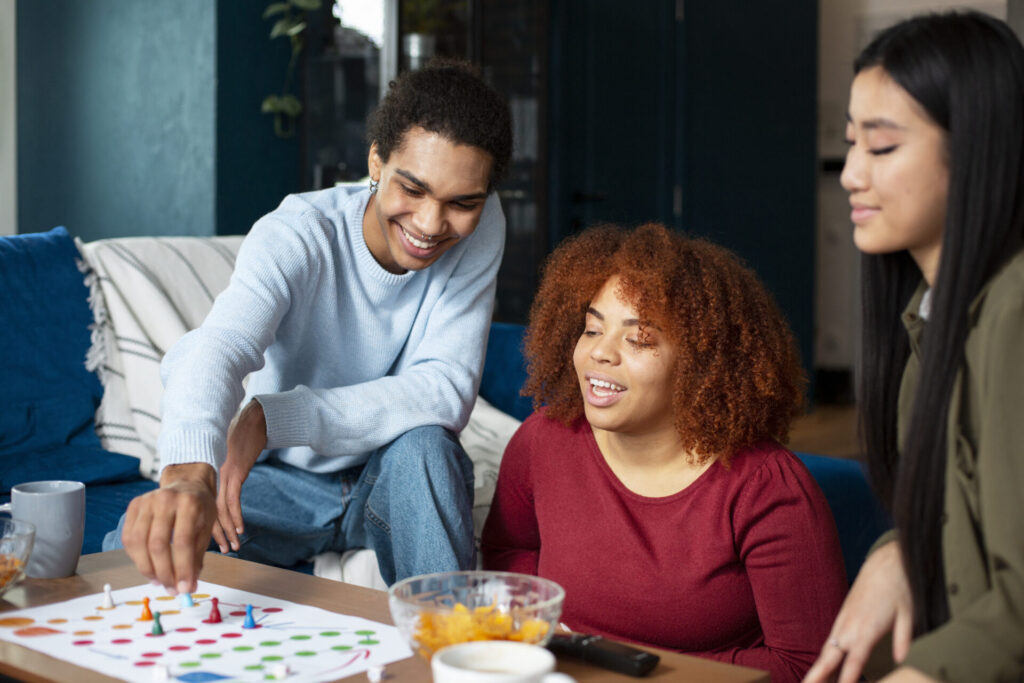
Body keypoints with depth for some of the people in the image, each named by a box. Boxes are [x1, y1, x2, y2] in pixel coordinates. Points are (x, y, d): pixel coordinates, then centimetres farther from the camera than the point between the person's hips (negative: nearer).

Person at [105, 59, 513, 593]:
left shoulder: (480, 229, -17)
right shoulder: (296, 235, -23)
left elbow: (447, 390, -25)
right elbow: (216, 348, -43)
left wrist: (270, 417, -35)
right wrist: (188, 471, -66)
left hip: (398, 482, 2)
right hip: (284, 478, -1)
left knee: (424, 446, -32)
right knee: (140, 543, -25)